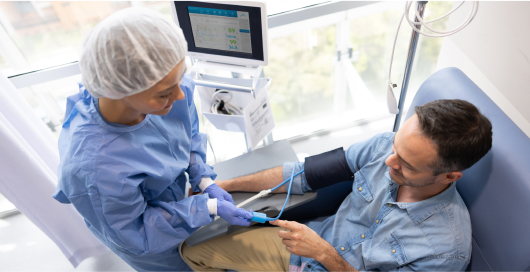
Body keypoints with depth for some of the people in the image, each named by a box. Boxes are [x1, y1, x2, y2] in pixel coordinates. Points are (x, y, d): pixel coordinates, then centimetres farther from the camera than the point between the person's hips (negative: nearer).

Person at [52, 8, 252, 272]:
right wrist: (210, 207, -30)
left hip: (173, 190, 4)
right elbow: (133, 234, -26)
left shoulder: (172, 88, -31)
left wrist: (206, 182, -17)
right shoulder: (94, 170, -45)